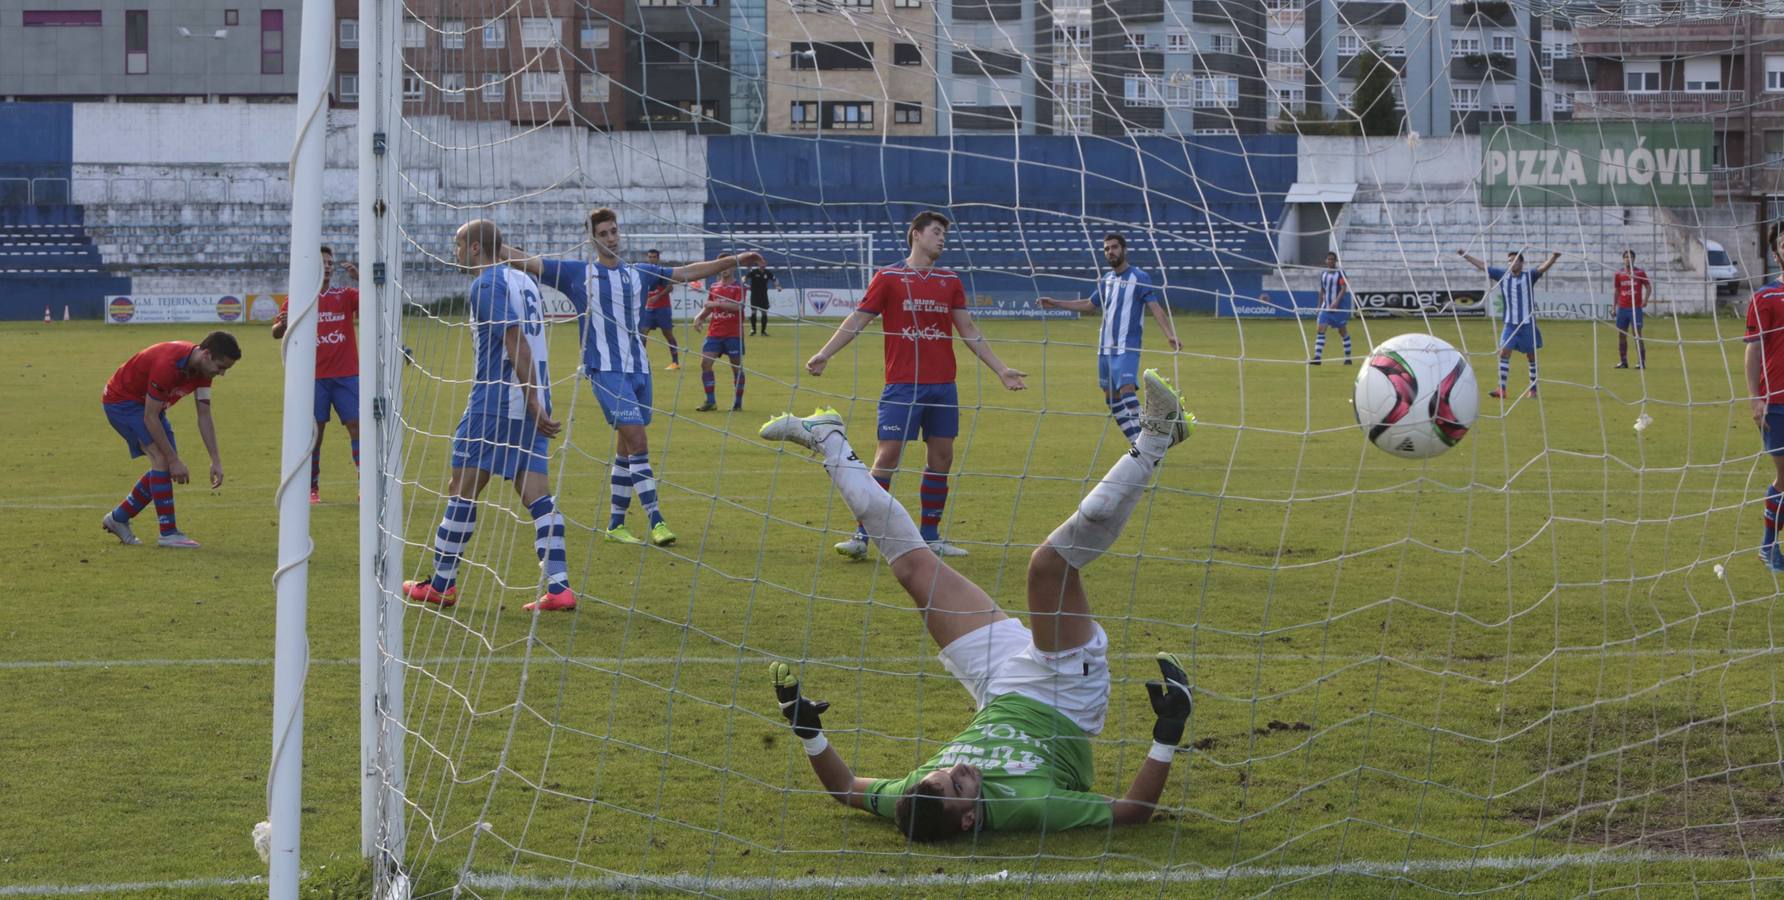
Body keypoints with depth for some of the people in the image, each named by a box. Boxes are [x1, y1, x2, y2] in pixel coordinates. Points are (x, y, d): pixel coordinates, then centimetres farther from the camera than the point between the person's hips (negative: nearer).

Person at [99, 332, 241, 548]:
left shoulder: (202, 368, -11)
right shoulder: (168, 364, -36)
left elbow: (204, 416, -3)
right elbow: (150, 418, -30)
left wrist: (216, 461, -9)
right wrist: (174, 460, -27)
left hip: (146, 402, 9)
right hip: (122, 399, -9)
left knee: (167, 464, 4)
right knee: (162, 459, -20)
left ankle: (118, 518, 18)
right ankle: (168, 532, -17)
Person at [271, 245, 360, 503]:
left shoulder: (346, 296, 8)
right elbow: (276, 334, 4)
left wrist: (358, 278, -20)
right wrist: (283, 324, -20)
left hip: (346, 375, 1)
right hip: (314, 377, -1)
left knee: (356, 426, -6)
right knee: (314, 431, -1)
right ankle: (312, 489, 7)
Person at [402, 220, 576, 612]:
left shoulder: (487, 285, -10)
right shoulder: (524, 281, 16)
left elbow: (516, 342, -19)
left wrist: (533, 403, -23)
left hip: (495, 403, -8)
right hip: (531, 404, 8)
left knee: (461, 491, 3)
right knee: (536, 494, 2)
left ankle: (441, 585, 11)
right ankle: (559, 587, -7)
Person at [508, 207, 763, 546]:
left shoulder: (639, 273, 14)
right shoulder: (577, 273, 2)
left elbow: (688, 272, 18)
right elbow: (526, 262, -1)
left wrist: (735, 261, 15)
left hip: (638, 369, 5)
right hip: (605, 370, -5)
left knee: (626, 450, 9)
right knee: (637, 441, -16)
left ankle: (616, 524, 17)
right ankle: (656, 521, -17)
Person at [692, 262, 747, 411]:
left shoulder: (738, 287, -2)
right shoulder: (714, 288, 13)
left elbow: (738, 306, -17)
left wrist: (716, 304, -22)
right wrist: (699, 317, 2)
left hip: (734, 334, -4)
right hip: (714, 333, 4)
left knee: (737, 367, 1)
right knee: (705, 363, -7)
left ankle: (738, 402, 11)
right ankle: (710, 401, -1)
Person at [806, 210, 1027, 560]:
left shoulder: (950, 281, 13)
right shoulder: (888, 277, 1)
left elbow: (968, 330, 16)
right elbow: (857, 321, 1)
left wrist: (1001, 370, 12)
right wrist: (824, 354, -9)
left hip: (943, 384, 5)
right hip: (902, 384, -5)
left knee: (941, 458, 5)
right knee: (887, 457, -9)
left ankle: (930, 537, 14)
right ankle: (863, 536, -3)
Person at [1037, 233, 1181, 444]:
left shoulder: (1139, 278, -7)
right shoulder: (1107, 279, 13)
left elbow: (1155, 308, -16)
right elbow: (1089, 304, 27)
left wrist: (1170, 335, -31)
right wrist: (1055, 304, 28)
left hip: (1127, 347, -8)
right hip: (1105, 348, 8)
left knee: (1127, 389, -23)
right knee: (1111, 397, 8)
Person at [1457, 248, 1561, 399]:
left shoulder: (1529, 276, -4)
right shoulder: (1503, 275, 4)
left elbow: (1543, 268, -20)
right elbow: (1482, 266, 10)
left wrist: (1553, 257, -38)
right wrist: (1465, 256, 12)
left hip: (1528, 324, -2)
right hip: (1510, 324, 2)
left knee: (1531, 357, 5)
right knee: (1504, 352, -9)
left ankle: (1533, 389, 15)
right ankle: (1501, 389, -11)